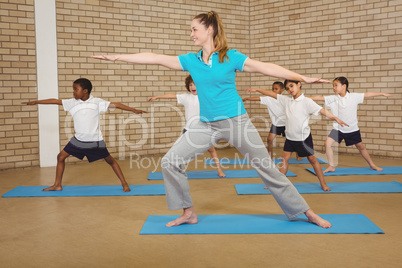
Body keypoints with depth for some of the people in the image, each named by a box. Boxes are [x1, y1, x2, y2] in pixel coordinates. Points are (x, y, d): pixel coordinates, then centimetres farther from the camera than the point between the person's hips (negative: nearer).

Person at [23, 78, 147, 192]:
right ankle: (57, 185, 18)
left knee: (110, 160, 0)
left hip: (95, 140, -3)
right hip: (78, 139, 4)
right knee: (61, 156, 5)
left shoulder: (96, 102, -8)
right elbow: (55, 101, 4)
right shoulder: (72, 103, 0)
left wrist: (134, 110, -13)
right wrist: (36, 102, 6)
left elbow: (115, 104, -10)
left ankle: (124, 184, 10)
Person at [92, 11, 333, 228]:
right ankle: (189, 213, 11)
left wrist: (303, 78, -16)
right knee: (170, 162, -5)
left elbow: (266, 67, -9)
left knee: (267, 168, 1)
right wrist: (116, 57, 4)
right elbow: (155, 58, 5)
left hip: (236, 121, -4)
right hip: (207, 125, 4)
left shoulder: (231, 57, -5)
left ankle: (306, 212, 18)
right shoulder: (191, 60, 5)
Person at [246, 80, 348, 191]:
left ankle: (323, 184, 16)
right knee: (285, 158, 2)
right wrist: (257, 89, 3)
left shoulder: (306, 102, -15)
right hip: (290, 136, 4)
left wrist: (335, 118, -29)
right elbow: (272, 94, 4)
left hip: (303, 137, -4)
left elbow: (321, 110, -21)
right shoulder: (286, 100, 0)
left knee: (312, 159, 5)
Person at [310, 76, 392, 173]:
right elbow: (320, 98, -13)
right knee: (328, 143, -15)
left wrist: (382, 94, 6)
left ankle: (372, 165, 32)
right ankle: (331, 166, -1)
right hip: (338, 128, 1)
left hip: (352, 129, 0)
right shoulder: (333, 98, -7)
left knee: (360, 146, 12)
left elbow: (367, 95, 0)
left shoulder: (354, 96, -8)